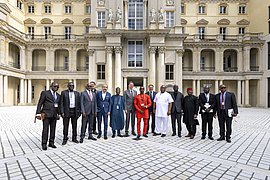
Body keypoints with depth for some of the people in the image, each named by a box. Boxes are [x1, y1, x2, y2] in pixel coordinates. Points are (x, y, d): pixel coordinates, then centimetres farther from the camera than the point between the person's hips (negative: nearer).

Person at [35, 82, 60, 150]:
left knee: (53, 129, 9)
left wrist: (58, 114, 11)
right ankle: (44, 144, 8)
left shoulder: (58, 95, 15)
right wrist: (38, 113, -9)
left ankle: (51, 143, 19)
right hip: (46, 114, -5)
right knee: (45, 129, -2)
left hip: (54, 115, 5)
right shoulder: (45, 93, 0)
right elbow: (40, 103, -3)